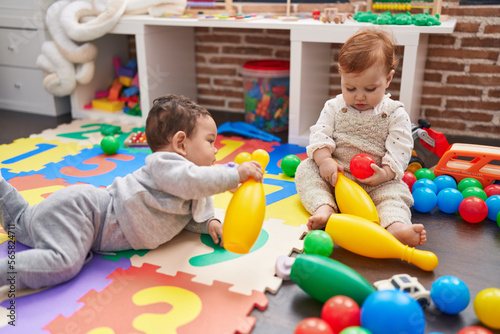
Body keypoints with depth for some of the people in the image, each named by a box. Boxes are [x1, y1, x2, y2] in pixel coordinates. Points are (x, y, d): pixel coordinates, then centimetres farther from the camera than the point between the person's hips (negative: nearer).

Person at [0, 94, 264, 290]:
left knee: (25, 223, 27)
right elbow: (192, 180, -43)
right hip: (78, 207, -10)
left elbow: (187, 216, 20)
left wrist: (208, 223, -1)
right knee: (62, 263, -33)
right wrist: (236, 174, -37)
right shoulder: (163, 163, -23)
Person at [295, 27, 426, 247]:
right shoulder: (334, 107, 5)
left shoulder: (395, 113, -1)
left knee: (394, 190, -29)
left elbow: (400, 150, -8)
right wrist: (324, 161, -24)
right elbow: (320, 135, -4)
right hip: (336, 177, 2)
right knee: (306, 169, -19)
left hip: (377, 182, -2)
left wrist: (384, 173, -26)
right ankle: (324, 207, -38)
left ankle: (396, 225, -54)